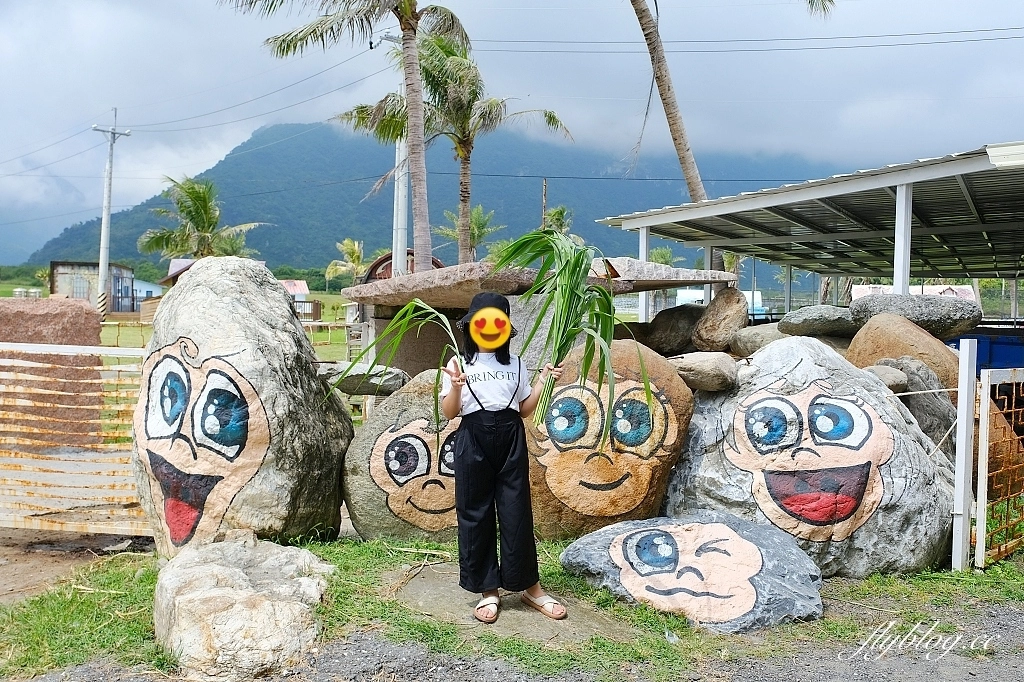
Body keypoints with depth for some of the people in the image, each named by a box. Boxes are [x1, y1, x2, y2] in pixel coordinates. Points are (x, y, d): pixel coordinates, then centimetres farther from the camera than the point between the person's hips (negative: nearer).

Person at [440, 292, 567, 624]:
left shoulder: (516, 364, 11)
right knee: (475, 515, 2)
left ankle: (530, 587, 14)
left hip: (511, 439, 2)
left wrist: (543, 381, 1)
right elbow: (449, 413, -1)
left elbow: (524, 410, 12)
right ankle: (488, 590, 13)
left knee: (516, 512, 3)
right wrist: (456, 387, -20)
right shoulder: (459, 364, 2)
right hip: (473, 441, -1)